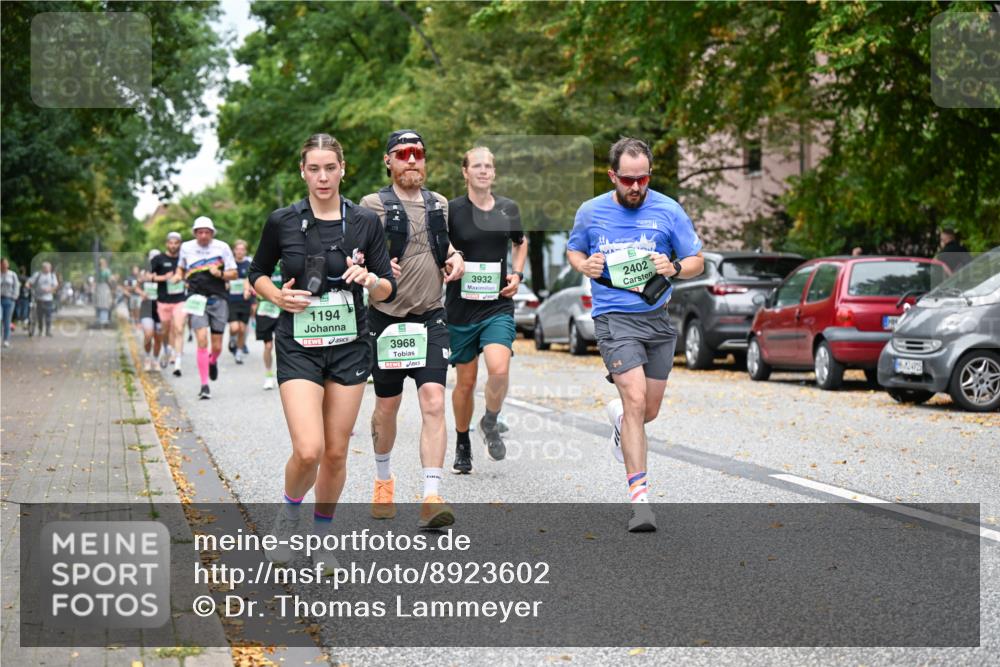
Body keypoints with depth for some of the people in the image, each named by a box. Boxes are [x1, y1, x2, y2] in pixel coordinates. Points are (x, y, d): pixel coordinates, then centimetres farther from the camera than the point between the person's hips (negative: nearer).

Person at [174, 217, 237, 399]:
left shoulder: (222, 247, 0)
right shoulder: (186, 247, 5)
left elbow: (234, 274, 4)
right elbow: (181, 267, 24)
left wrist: (220, 274, -15)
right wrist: (178, 275, 3)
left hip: (218, 300, 0)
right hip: (197, 300, 0)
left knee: (217, 346, 4)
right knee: (202, 341, -16)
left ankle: (212, 362, 42)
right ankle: (204, 385, -10)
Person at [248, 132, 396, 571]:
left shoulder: (365, 222, -1)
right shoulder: (282, 221, -3)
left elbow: (388, 290, 3)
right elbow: (257, 273, 11)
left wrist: (370, 279, -19)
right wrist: (278, 297, -8)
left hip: (350, 347, 2)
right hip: (298, 348, -2)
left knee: (336, 453, 5)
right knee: (308, 451, -16)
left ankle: (322, 536, 26)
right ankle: (288, 516, 15)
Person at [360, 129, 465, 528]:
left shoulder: (439, 204, 10)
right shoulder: (374, 204, -4)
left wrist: (454, 258, 5)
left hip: (430, 318, 2)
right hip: (387, 319, -2)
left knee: (433, 404, -12)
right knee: (387, 406, 10)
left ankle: (432, 498, -17)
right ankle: (383, 479, 35)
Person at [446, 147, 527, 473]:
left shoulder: (508, 208, 5)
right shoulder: (451, 209, -5)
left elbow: (521, 242, 24)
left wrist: (517, 274, 9)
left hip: (498, 305, 1)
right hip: (461, 307, -1)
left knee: (498, 369, -21)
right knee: (466, 381, 7)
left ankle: (490, 423, 7)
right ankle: (462, 444, 29)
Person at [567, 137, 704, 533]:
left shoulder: (668, 211, 0)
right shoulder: (591, 212, 1)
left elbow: (697, 261, 7)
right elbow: (573, 250, 19)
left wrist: (674, 268, -15)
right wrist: (584, 266, -4)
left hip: (657, 318, 3)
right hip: (613, 318, -2)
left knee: (649, 411, 10)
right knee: (635, 399, -18)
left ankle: (619, 418, 49)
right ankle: (639, 496, -16)